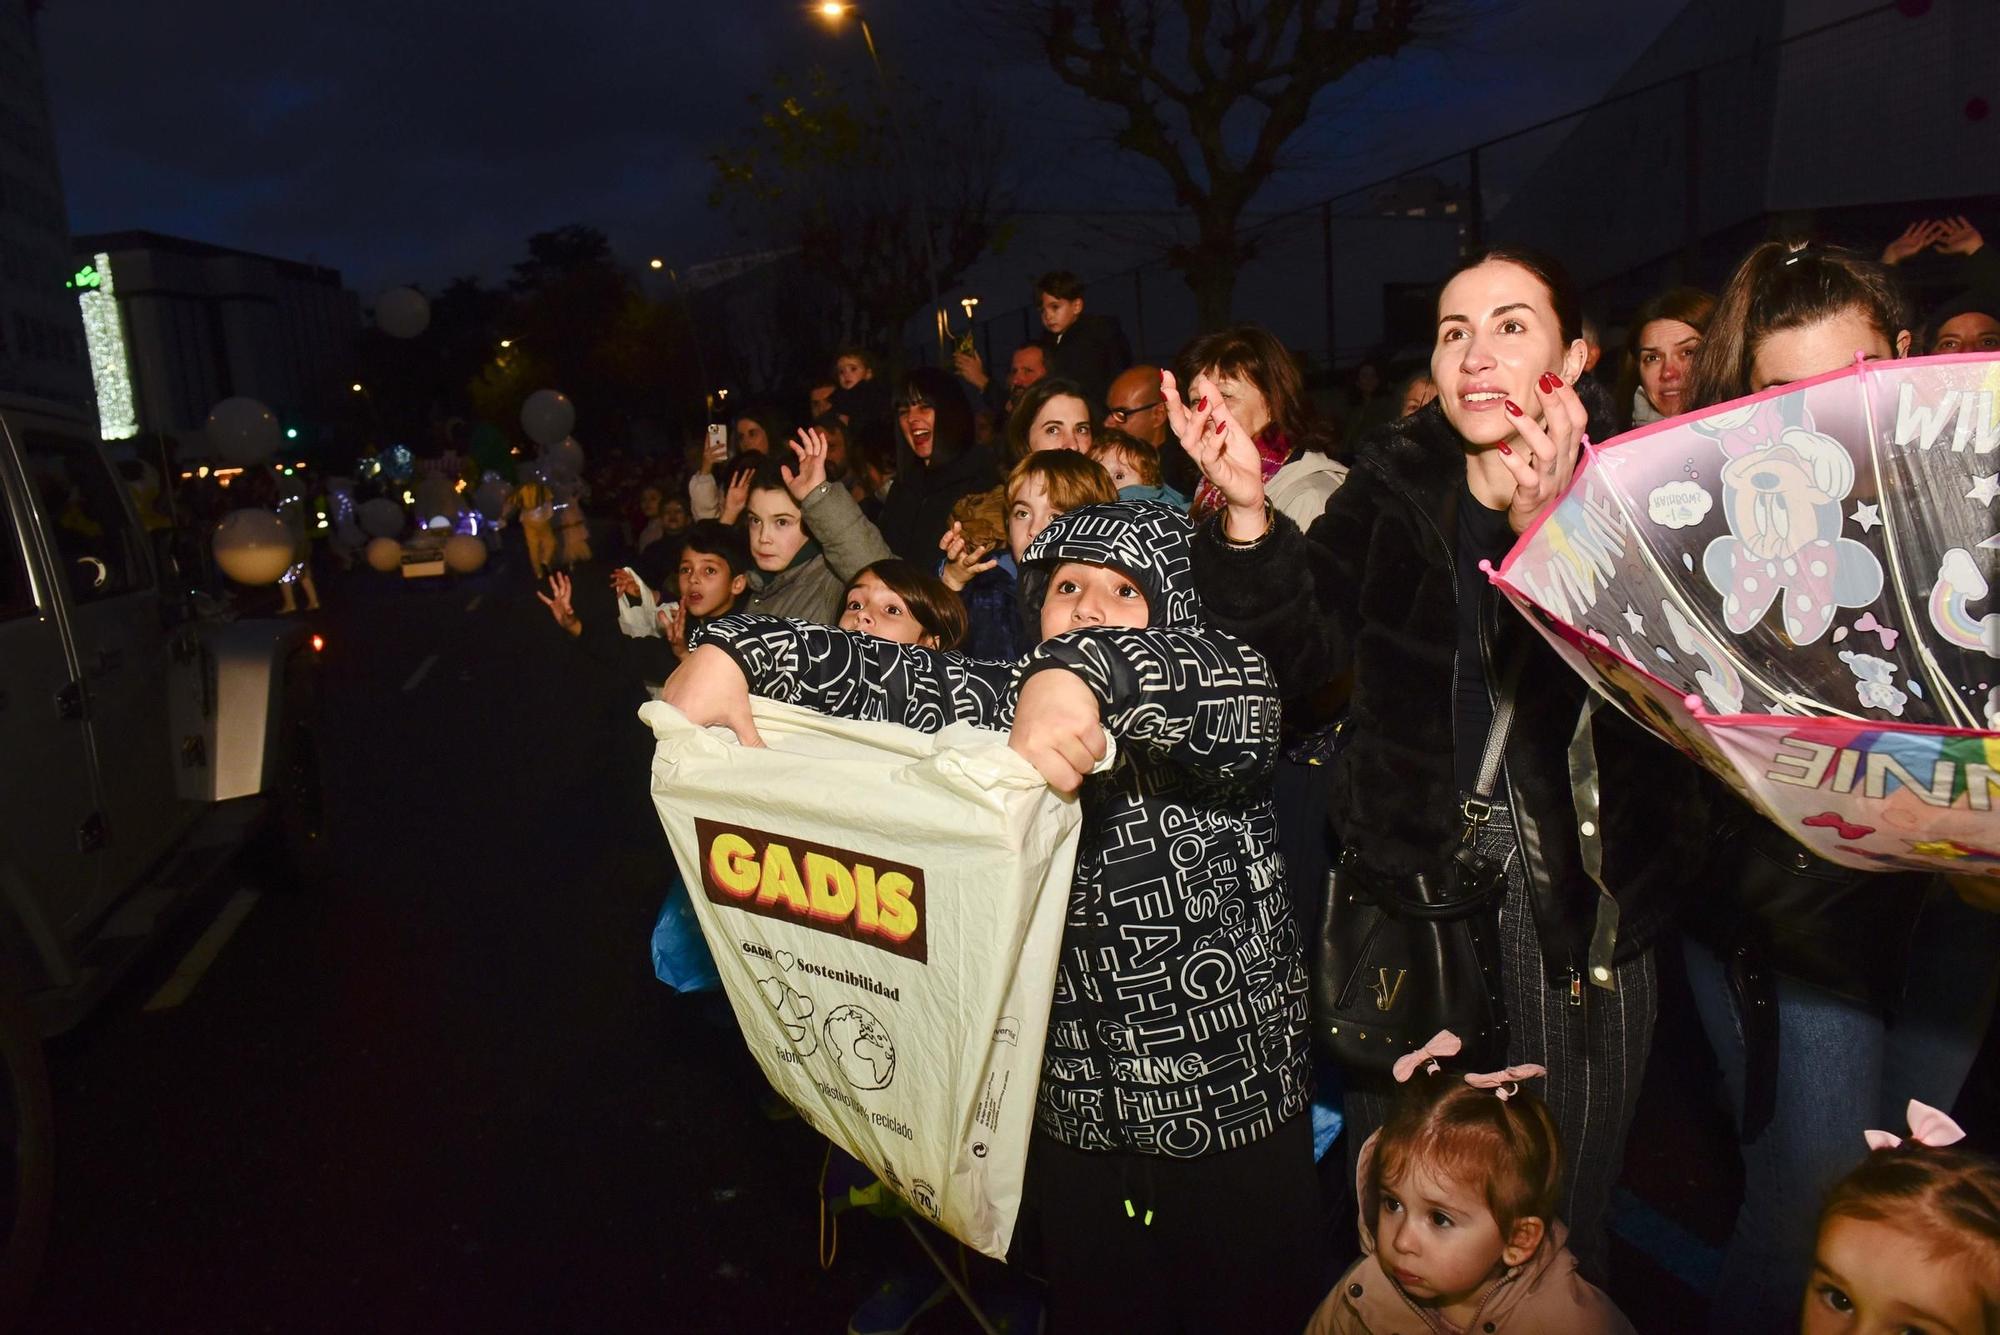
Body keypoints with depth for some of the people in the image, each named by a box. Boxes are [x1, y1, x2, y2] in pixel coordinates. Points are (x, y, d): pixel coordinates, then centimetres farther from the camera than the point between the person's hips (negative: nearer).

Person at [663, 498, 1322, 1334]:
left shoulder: (1197, 726, -9)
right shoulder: (1007, 708, 2)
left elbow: (1237, 687, -31)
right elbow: (875, 673, -4)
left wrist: (1084, 671, -47)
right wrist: (729, 652, -18)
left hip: (1235, 1106, -3)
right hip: (1075, 1117, 3)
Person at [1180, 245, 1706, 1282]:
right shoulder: (1393, 479, 3)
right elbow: (1300, 654, -5)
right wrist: (1246, 512, -20)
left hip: (1574, 880, -1)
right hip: (1408, 858, 2)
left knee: (1560, 1214, 10)